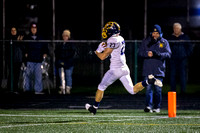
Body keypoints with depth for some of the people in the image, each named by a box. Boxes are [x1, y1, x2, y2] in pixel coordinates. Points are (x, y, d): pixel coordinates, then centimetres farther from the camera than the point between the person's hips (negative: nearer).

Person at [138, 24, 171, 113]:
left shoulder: (164, 42, 7)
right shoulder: (146, 41, 9)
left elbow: (168, 54, -2)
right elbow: (140, 53, 7)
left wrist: (158, 54, -20)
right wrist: (147, 54, -15)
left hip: (159, 70, 0)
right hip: (148, 69, 0)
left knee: (158, 89, 3)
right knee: (148, 88, -8)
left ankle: (157, 107, 12)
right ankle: (148, 106, -13)